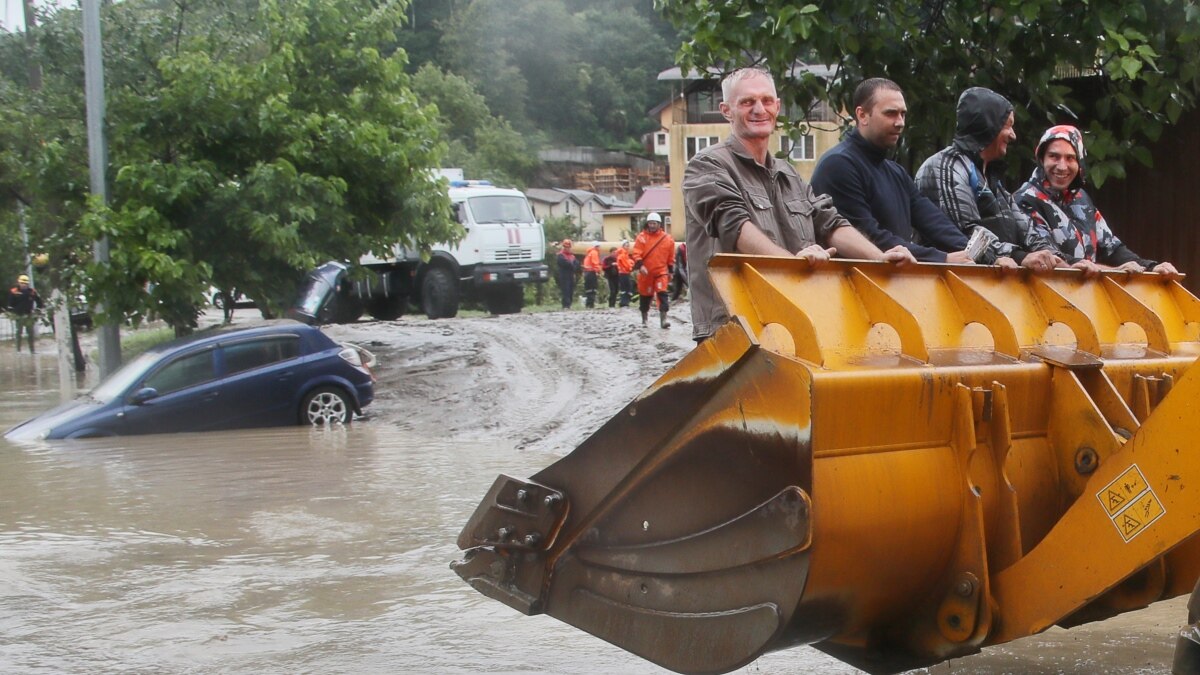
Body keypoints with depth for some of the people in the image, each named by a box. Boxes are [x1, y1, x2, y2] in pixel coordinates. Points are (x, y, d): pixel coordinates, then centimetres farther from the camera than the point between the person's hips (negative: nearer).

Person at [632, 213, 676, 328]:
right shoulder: (642, 237, -3)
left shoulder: (667, 239, 1)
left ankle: (663, 319, -16)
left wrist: (670, 271, 11)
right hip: (645, 272, 0)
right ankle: (644, 318, 28)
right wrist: (640, 266, -23)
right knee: (645, 295, 11)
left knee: (662, 293, -13)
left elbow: (671, 257, 10)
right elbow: (636, 253, -8)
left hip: (661, 271, 0)